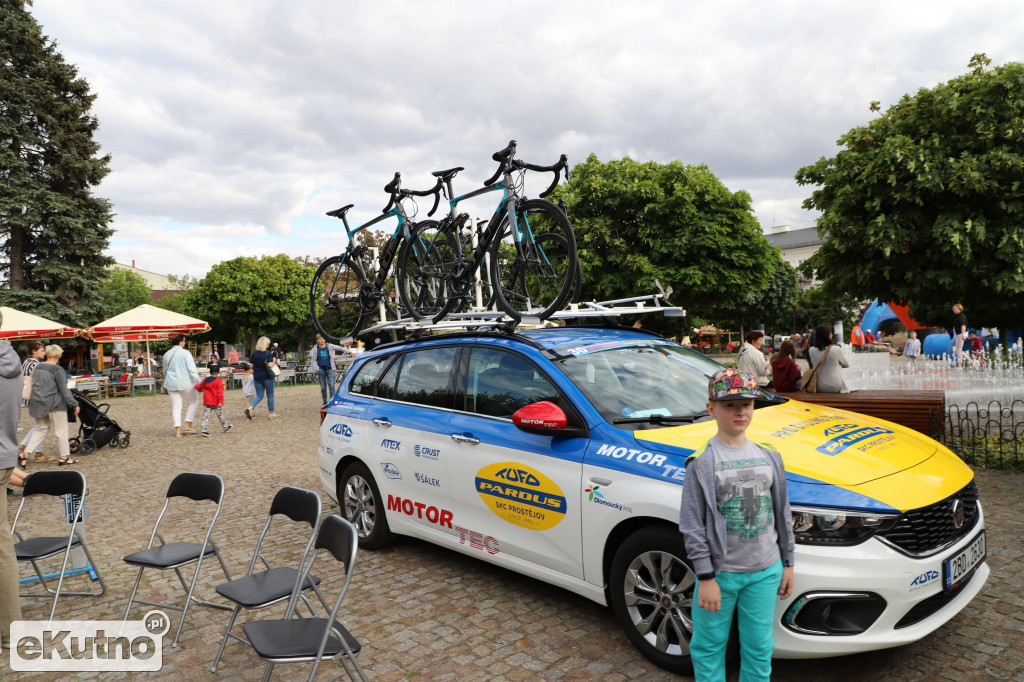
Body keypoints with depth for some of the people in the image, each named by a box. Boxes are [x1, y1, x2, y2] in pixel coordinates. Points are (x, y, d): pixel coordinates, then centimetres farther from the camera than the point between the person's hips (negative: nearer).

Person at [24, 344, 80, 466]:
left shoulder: (38, 367, 6)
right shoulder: (58, 370, -14)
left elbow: (33, 385, 15)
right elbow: (64, 389, -13)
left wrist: (32, 401, 27)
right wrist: (74, 404, -7)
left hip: (39, 403, 6)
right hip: (54, 404, -6)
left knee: (42, 429, 19)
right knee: (61, 430, 5)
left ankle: (26, 452, 8)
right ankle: (64, 457, 10)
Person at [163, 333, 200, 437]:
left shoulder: (166, 354, 10)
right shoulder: (185, 353, -9)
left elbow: (165, 371, 21)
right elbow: (192, 369, -15)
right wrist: (197, 381, -14)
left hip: (171, 383, 5)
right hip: (185, 382, -5)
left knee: (176, 406, 7)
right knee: (194, 402, 10)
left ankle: (178, 430, 1)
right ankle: (188, 426, 3)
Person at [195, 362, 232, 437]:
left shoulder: (205, 380, 6)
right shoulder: (218, 381, -9)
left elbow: (198, 387, 17)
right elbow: (220, 392, -15)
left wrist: (197, 385, 40)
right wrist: (220, 402, -18)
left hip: (206, 403, 3)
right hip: (216, 403, -3)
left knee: (206, 416, 2)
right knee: (220, 415, 10)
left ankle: (204, 429, -9)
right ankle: (226, 427, 24)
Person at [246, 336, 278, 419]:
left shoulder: (254, 353, 3)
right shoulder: (268, 353, -12)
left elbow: (251, 366, 6)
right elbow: (270, 365, -22)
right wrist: (274, 361, -3)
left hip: (257, 377, 4)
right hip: (267, 377, -4)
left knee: (259, 395, 11)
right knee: (270, 395, 10)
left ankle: (250, 407, -12)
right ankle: (271, 413, 15)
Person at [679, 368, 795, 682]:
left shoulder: (769, 457, 3)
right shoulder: (702, 462, -12)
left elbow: (782, 514, 11)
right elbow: (692, 525, -12)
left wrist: (787, 563, 12)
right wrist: (705, 578, -13)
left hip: (765, 571, 4)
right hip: (721, 572, -4)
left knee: (759, 647, 16)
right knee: (709, 644, 10)